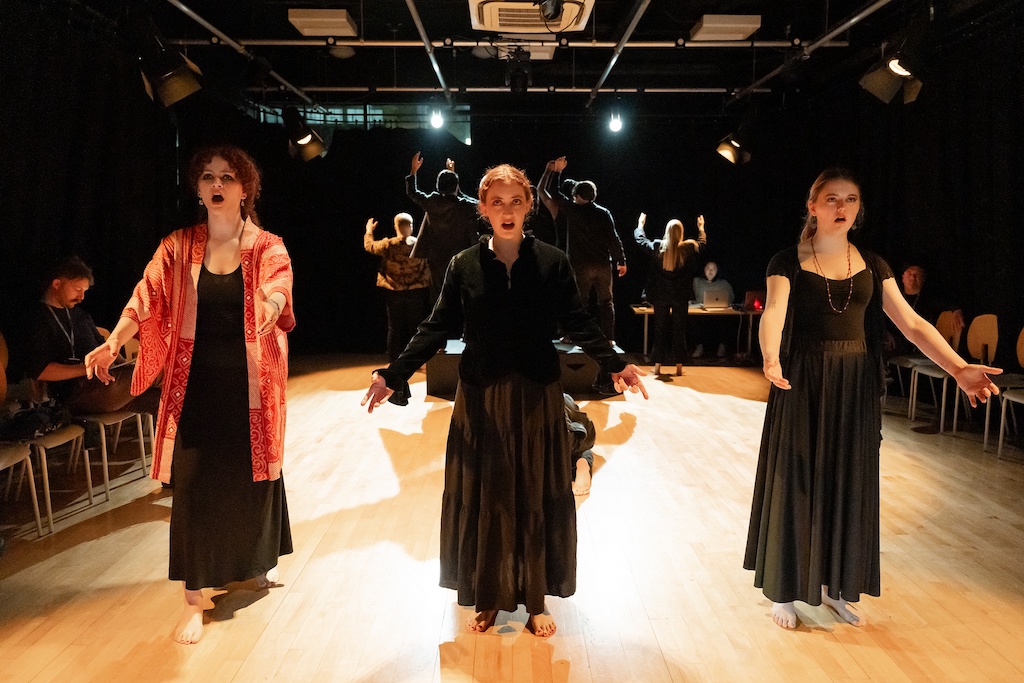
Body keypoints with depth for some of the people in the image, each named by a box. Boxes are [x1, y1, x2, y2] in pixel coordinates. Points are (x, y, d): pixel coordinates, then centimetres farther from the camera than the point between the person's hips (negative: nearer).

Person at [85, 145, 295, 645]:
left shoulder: (267, 247, -3)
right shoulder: (178, 247, 2)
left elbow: (278, 286, -23)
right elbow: (146, 298, -10)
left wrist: (271, 306, -48)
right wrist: (112, 342, -28)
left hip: (249, 386, 0)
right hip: (196, 386, 1)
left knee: (253, 473, 14)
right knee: (195, 484, 2)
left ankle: (259, 560, 40)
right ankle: (194, 599, 15)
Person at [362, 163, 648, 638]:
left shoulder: (552, 262, -2)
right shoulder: (464, 265, 0)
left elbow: (579, 324, -4)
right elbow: (437, 327, -2)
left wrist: (615, 365, -19)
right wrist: (394, 375, -11)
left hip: (537, 398, 0)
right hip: (481, 400, 1)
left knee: (537, 499, 8)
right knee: (482, 499, 8)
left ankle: (535, 599, 25)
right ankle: (488, 597, 26)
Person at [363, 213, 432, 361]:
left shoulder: (388, 245, -9)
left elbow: (369, 246, 9)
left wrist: (369, 231, 25)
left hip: (394, 293, 0)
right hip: (416, 293, 0)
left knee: (395, 328, 10)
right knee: (415, 327, 10)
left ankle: (393, 361, 15)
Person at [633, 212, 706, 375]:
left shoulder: (657, 246, -7)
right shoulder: (688, 247, -7)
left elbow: (640, 240, 11)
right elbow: (702, 243, 15)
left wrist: (640, 224, 27)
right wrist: (701, 228, 33)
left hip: (661, 295, 1)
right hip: (681, 296, 0)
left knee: (660, 330, 9)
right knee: (679, 330, 8)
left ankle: (657, 366, 11)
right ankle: (679, 366, 10)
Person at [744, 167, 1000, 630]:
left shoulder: (872, 265, 6)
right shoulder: (789, 262, -5)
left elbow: (911, 323, -1)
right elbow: (773, 312, -22)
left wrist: (959, 368, -16)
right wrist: (771, 359, -44)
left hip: (855, 387, 4)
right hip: (802, 384, -4)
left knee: (847, 484, 10)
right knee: (795, 483, 3)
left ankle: (834, 584, 27)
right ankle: (784, 589, 18)